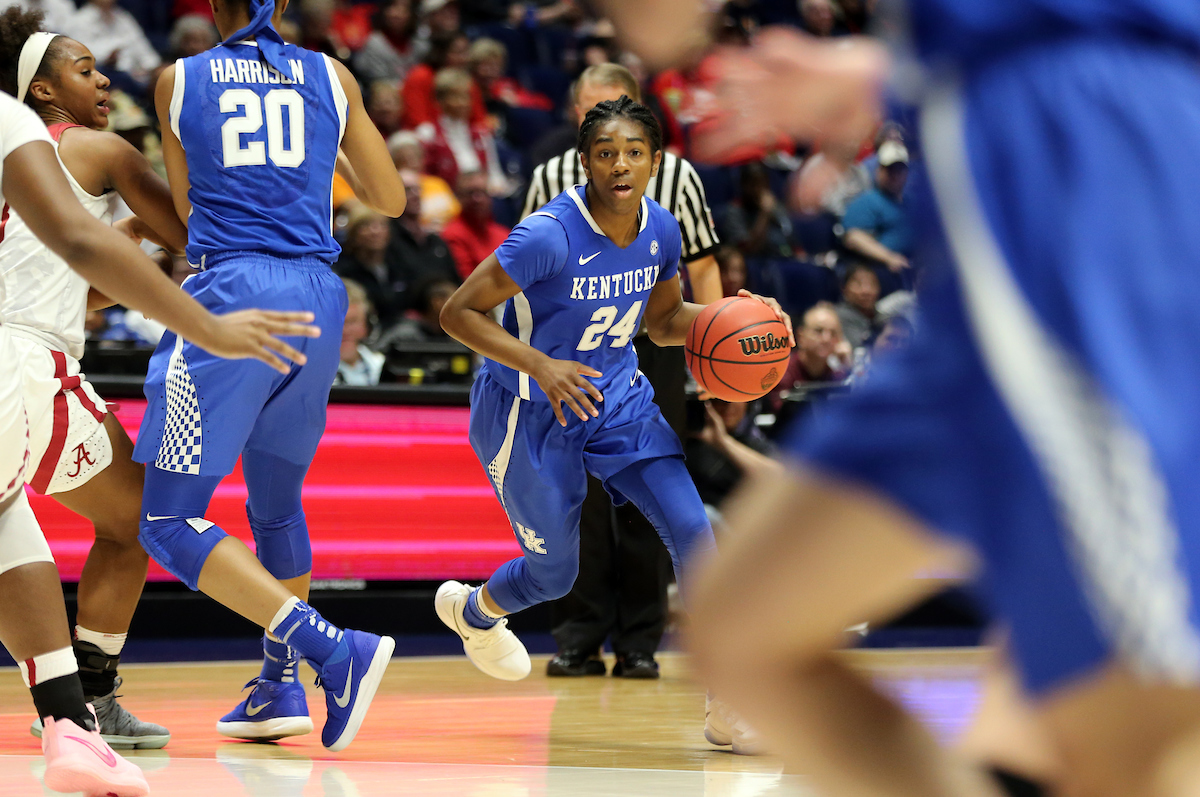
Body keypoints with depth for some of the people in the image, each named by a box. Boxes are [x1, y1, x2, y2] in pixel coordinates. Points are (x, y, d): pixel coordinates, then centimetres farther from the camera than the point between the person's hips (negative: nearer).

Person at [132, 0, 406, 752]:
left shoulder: (179, 80, 7)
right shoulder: (330, 77, 11)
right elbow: (391, 199, 20)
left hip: (230, 295, -4)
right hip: (318, 299, 5)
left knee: (171, 522, -5)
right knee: (277, 500, 25)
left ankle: (331, 647, -21)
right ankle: (282, 688, 24)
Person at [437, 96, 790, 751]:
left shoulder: (661, 230, -8)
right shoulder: (550, 235, -28)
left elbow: (664, 321, 10)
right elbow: (458, 313, -24)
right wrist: (541, 367, -35)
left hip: (615, 396, 5)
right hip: (528, 412, -5)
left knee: (692, 530, -11)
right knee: (554, 573, 7)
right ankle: (469, 610, 44)